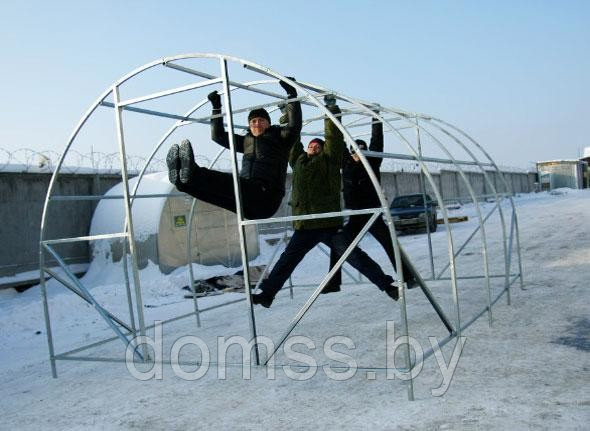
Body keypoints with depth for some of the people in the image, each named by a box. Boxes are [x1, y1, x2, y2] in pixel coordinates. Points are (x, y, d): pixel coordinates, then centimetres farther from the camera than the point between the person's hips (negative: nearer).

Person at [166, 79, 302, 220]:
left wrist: (291, 94, -6)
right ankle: (183, 178, -53)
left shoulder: (279, 137, 14)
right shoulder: (247, 140, 28)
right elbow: (218, 136, 34)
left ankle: (194, 175, -59)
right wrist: (216, 107, 31)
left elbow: (294, 125, -5)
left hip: (266, 199, -6)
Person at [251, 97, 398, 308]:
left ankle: (386, 285, 5)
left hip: (330, 225, -5)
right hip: (304, 227, 5)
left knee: (356, 257, -4)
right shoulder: (298, 160, 15)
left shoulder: (328, 160, 3)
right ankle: (267, 293, 21)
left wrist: (332, 111, -9)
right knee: (286, 261, 11)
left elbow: (334, 138, -7)